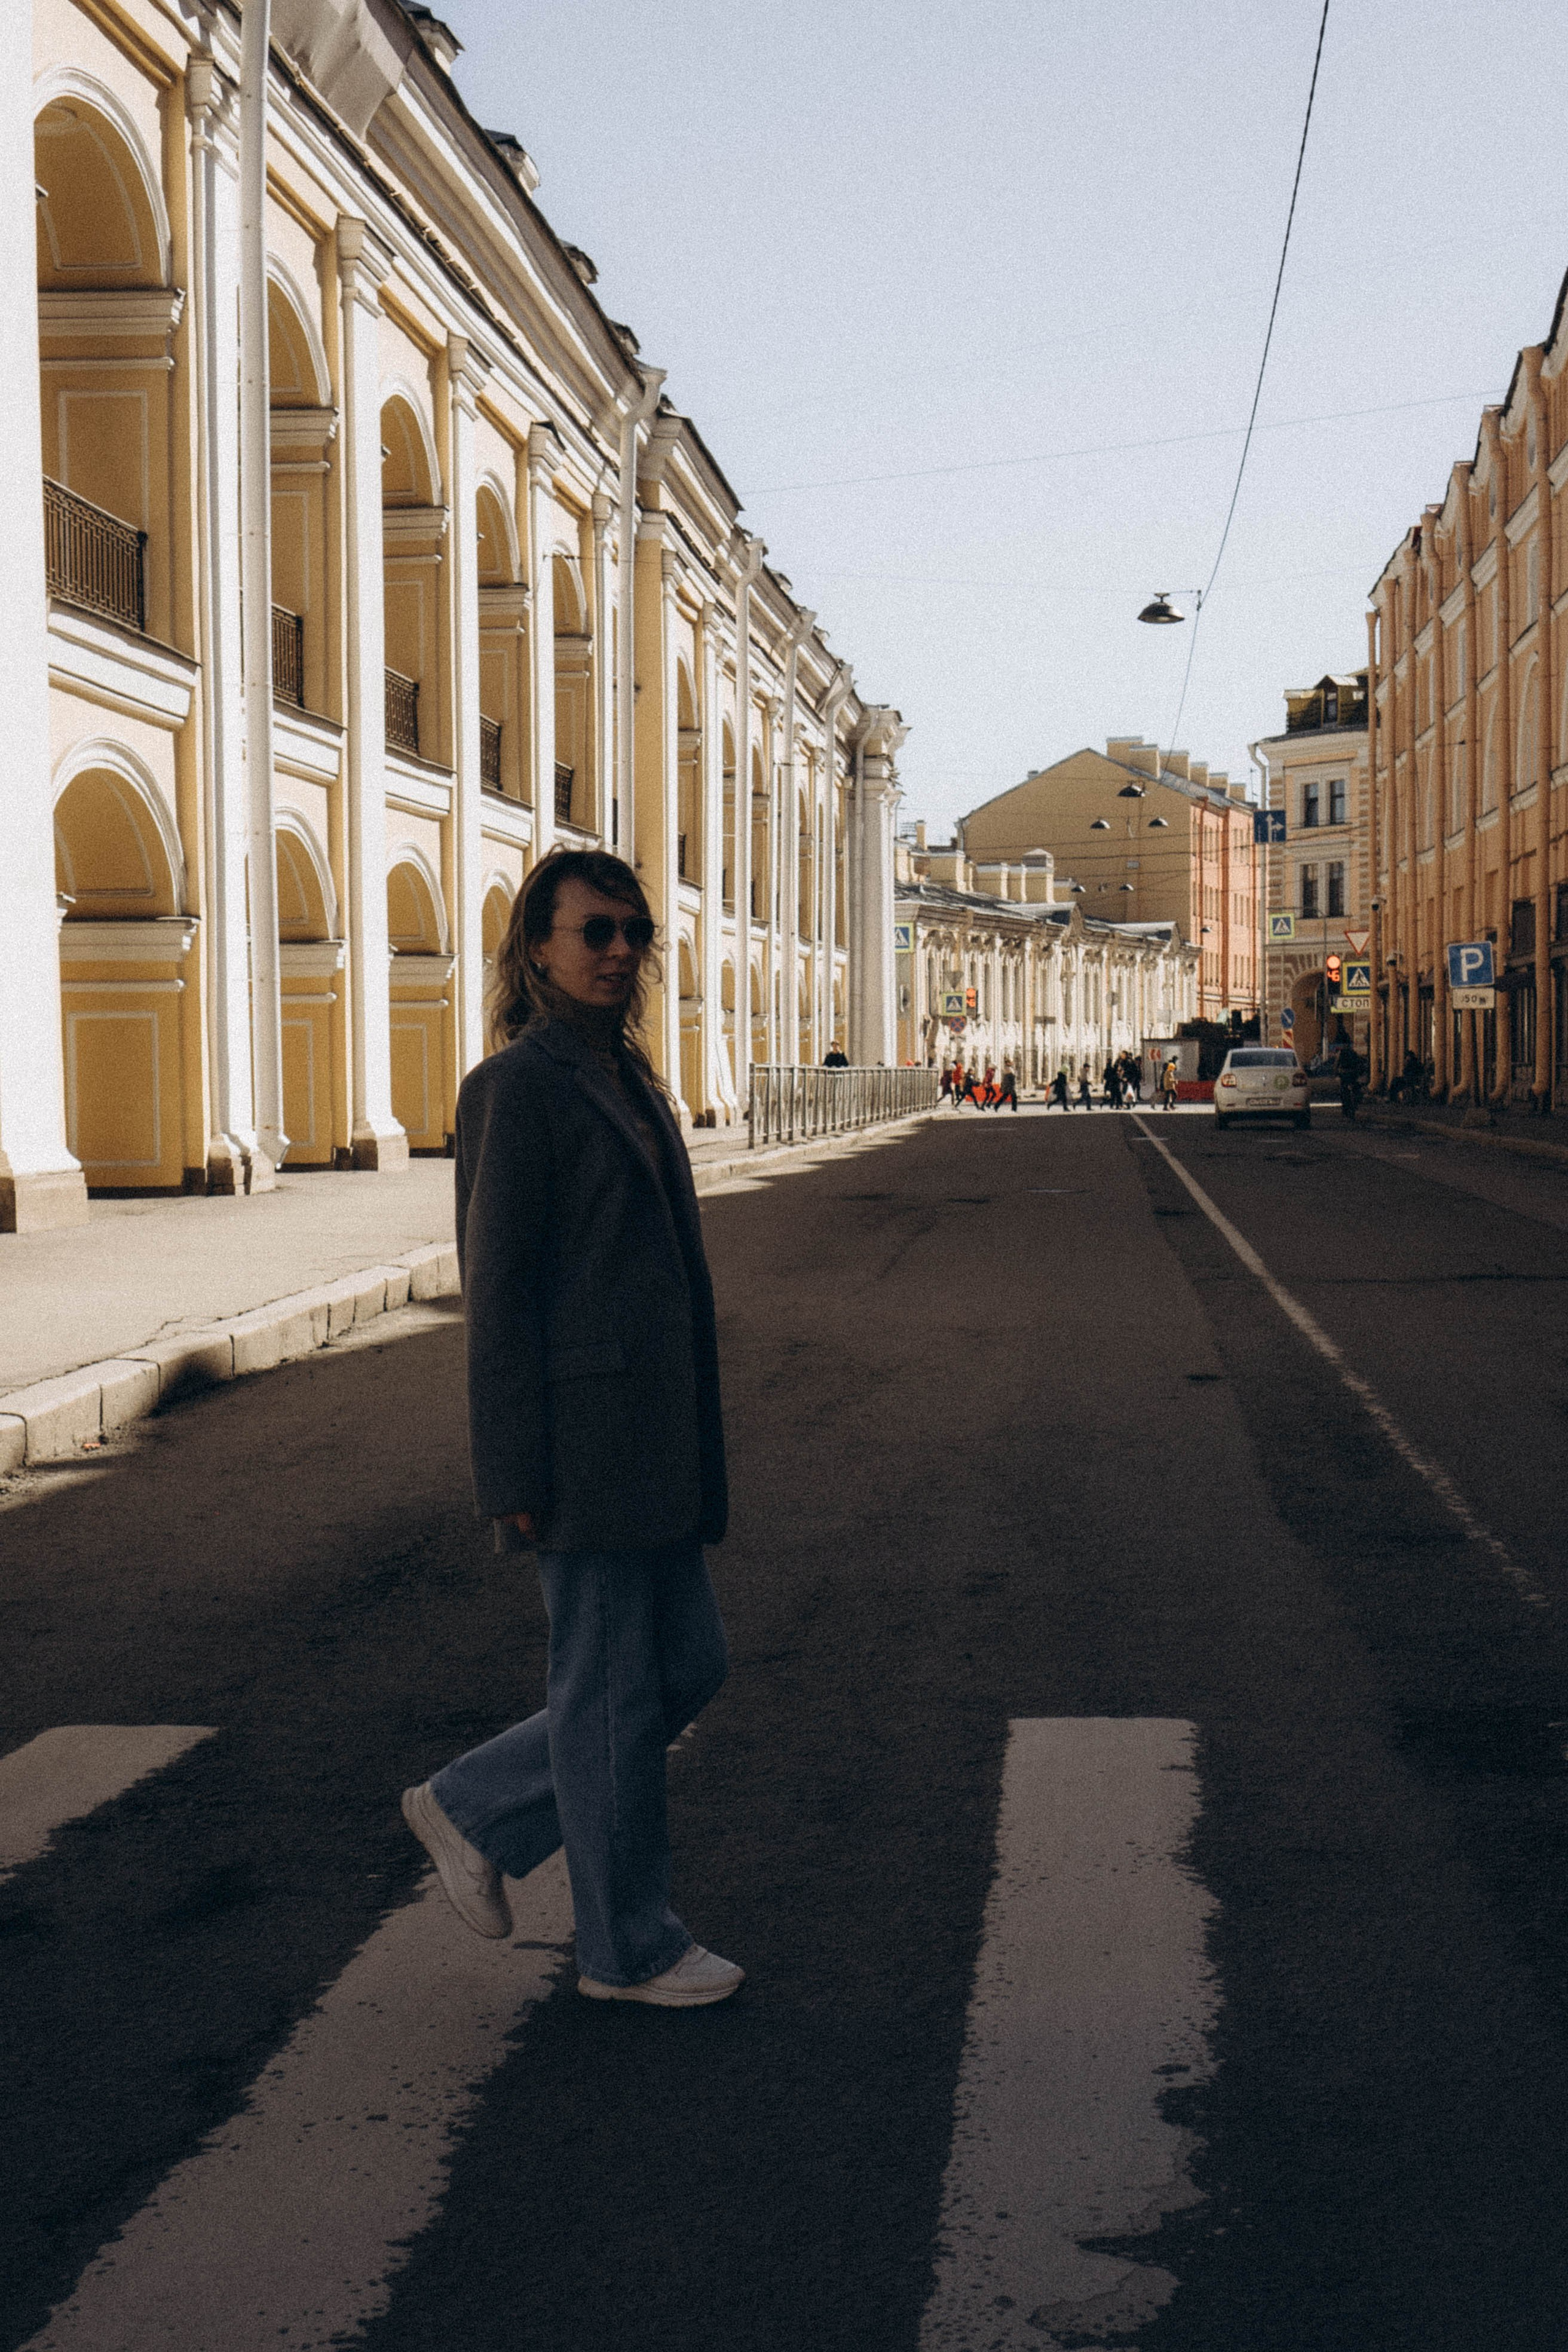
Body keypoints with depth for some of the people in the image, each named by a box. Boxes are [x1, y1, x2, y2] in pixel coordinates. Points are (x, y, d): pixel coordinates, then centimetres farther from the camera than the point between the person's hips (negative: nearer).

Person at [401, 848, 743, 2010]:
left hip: (655, 1439, 9)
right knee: (613, 1689, 2)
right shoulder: (515, 1086, -11)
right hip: (580, 1440, -9)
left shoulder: (628, 1077, 16)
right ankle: (628, 1944, 17)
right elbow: (498, 1287, -14)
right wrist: (516, 1481, -16)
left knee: (688, 1664, 13)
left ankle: (476, 1810, 25)